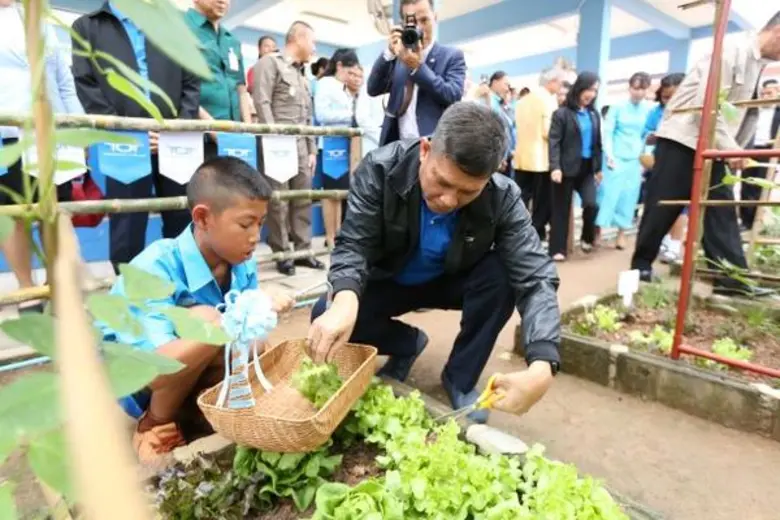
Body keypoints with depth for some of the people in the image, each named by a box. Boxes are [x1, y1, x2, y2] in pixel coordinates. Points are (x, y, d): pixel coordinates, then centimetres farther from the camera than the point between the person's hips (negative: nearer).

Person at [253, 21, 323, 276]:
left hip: (301, 146, 7)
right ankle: (281, 254, 3)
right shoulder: (270, 63, 2)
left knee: (303, 199, 6)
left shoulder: (302, 75, 25)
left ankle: (303, 250, 13)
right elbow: (262, 103, -10)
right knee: (279, 201, -5)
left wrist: (312, 149, 14)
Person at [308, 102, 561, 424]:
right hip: (389, 281, 1)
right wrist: (345, 299, -50)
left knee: (501, 278, -31)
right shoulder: (380, 169, -28)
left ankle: (460, 378, -6)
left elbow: (535, 278, -30)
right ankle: (408, 343, 7)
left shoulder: (502, 198, -27)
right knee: (326, 318, -24)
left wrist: (541, 367, -47)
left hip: (451, 281, 0)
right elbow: (353, 246, -26)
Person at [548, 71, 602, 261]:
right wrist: (555, 167, -21)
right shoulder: (562, 113, -3)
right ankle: (557, 249, 10)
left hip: (587, 168, 4)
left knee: (591, 204, -11)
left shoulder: (594, 114, 12)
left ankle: (587, 238, 15)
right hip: (567, 167, -4)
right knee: (561, 210, 2)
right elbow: (554, 142, -10)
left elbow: (597, 143, 16)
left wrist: (598, 167, 14)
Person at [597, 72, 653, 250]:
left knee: (629, 197, 6)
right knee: (608, 194, -3)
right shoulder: (617, 107, 0)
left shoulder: (650, 110, 3)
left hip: (636, 160, 2)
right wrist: (609, 154, -13)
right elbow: (608, 132, -2)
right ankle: (598, 231, 4)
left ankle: (621, 233, 15)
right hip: (616, 157, -2)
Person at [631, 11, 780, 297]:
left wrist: (735, 150, 8)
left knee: (723, 210, 2)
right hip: (683, 140, -9)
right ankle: (641, 264, 9)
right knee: (662, 208, -4)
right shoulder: (731, 52, -10)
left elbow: (744, 113, 20)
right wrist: (729, 147, -19)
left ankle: (732, 277, 3)